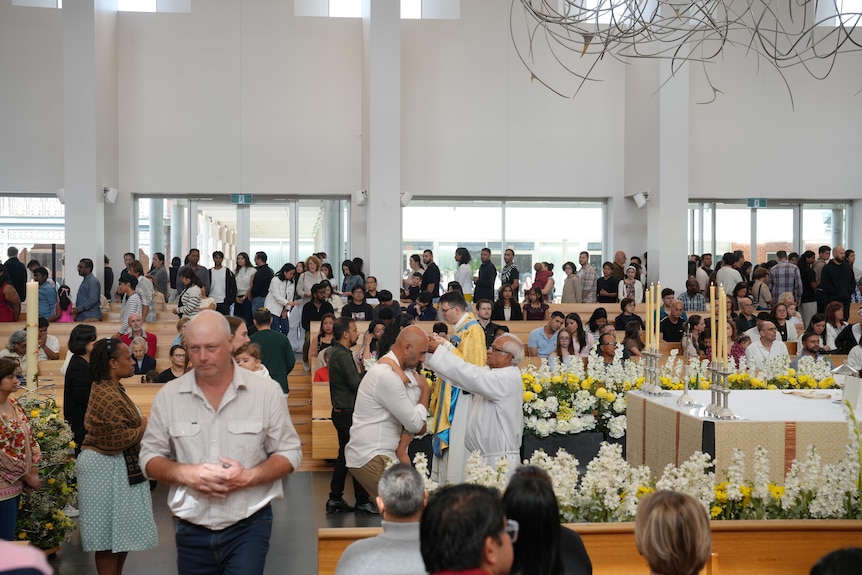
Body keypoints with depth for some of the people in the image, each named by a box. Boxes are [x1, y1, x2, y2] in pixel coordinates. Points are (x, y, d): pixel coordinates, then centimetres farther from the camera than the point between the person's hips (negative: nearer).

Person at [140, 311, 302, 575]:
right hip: (191, 530, 3)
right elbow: (149, 457, 6)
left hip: (249, 526, -2)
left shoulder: (267, 391, -5)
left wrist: (249, 476, -18)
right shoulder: (168, 396, 1)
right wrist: (184, 473, -14)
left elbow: (289, 453, 0)